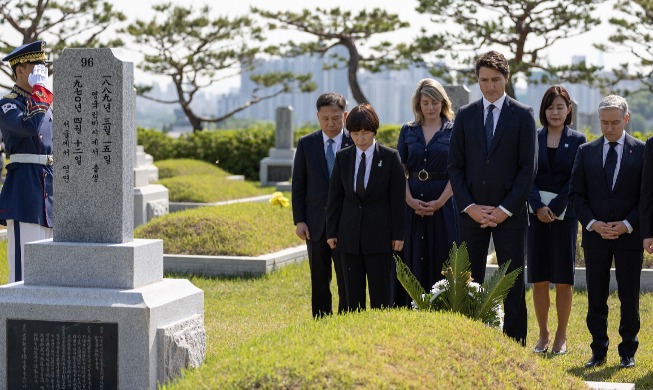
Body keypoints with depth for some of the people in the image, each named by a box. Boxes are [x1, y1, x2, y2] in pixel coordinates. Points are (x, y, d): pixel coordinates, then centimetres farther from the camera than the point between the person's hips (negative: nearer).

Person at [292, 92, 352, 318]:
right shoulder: (306, 144, 4)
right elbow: (298, 185, 6)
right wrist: (299, 221, -2)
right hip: (315, 224, 2)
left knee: (347, 281, 1)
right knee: (319, 282, 8)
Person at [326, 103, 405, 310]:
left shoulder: (390, 157, -3)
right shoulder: (343, 157, 6)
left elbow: (398, 198, -2)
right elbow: (334, 197, 9)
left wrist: (398, 234, -5)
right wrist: (331, 231, 4)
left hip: (379, 234, -3)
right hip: (350, 234, 3)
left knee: (381, 294, 0)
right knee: (353, 293, 6)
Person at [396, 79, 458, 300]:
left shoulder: (453, 131, 2)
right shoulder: (408, 131, 9)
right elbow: (400, 170, 5)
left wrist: (439, 202, -13)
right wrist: (409, 200, -9)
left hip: (443, 204, -2)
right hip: (412, 203, 2)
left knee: (442, 258, -1)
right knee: (413, 259, 3)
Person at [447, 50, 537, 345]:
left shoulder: (523, 115, 1)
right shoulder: (465, 115, 9)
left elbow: (528, 168, -3)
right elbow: (455, 166, 7)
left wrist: (505, 209, -10)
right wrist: (469, 206, -5)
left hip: (510, 213, -2)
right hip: (472, 213, 2)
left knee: (513, 283, 1)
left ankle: (515, 344, 5)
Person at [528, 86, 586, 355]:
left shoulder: (577, 141, 3)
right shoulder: (532, 138, 6)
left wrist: (554, 208, -12)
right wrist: (538, 207, -12)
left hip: (565, 214, -1)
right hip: (536, 213, 1)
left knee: (564, 278, 1)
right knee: (538, 278, 4)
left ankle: (561, 336, 10)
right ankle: (543, 335, 14)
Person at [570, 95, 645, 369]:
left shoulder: (642, 151, 0)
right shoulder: (586, 151, 6)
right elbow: (576, 194, 6)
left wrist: (627, 224, -13)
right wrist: (593, 223, -8)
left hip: (630, 235, -2)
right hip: (595, 235, 2)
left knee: (629, 298, 5)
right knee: (596, 298, 5)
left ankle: (628, 352, 15)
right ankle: (598, 351, 14)